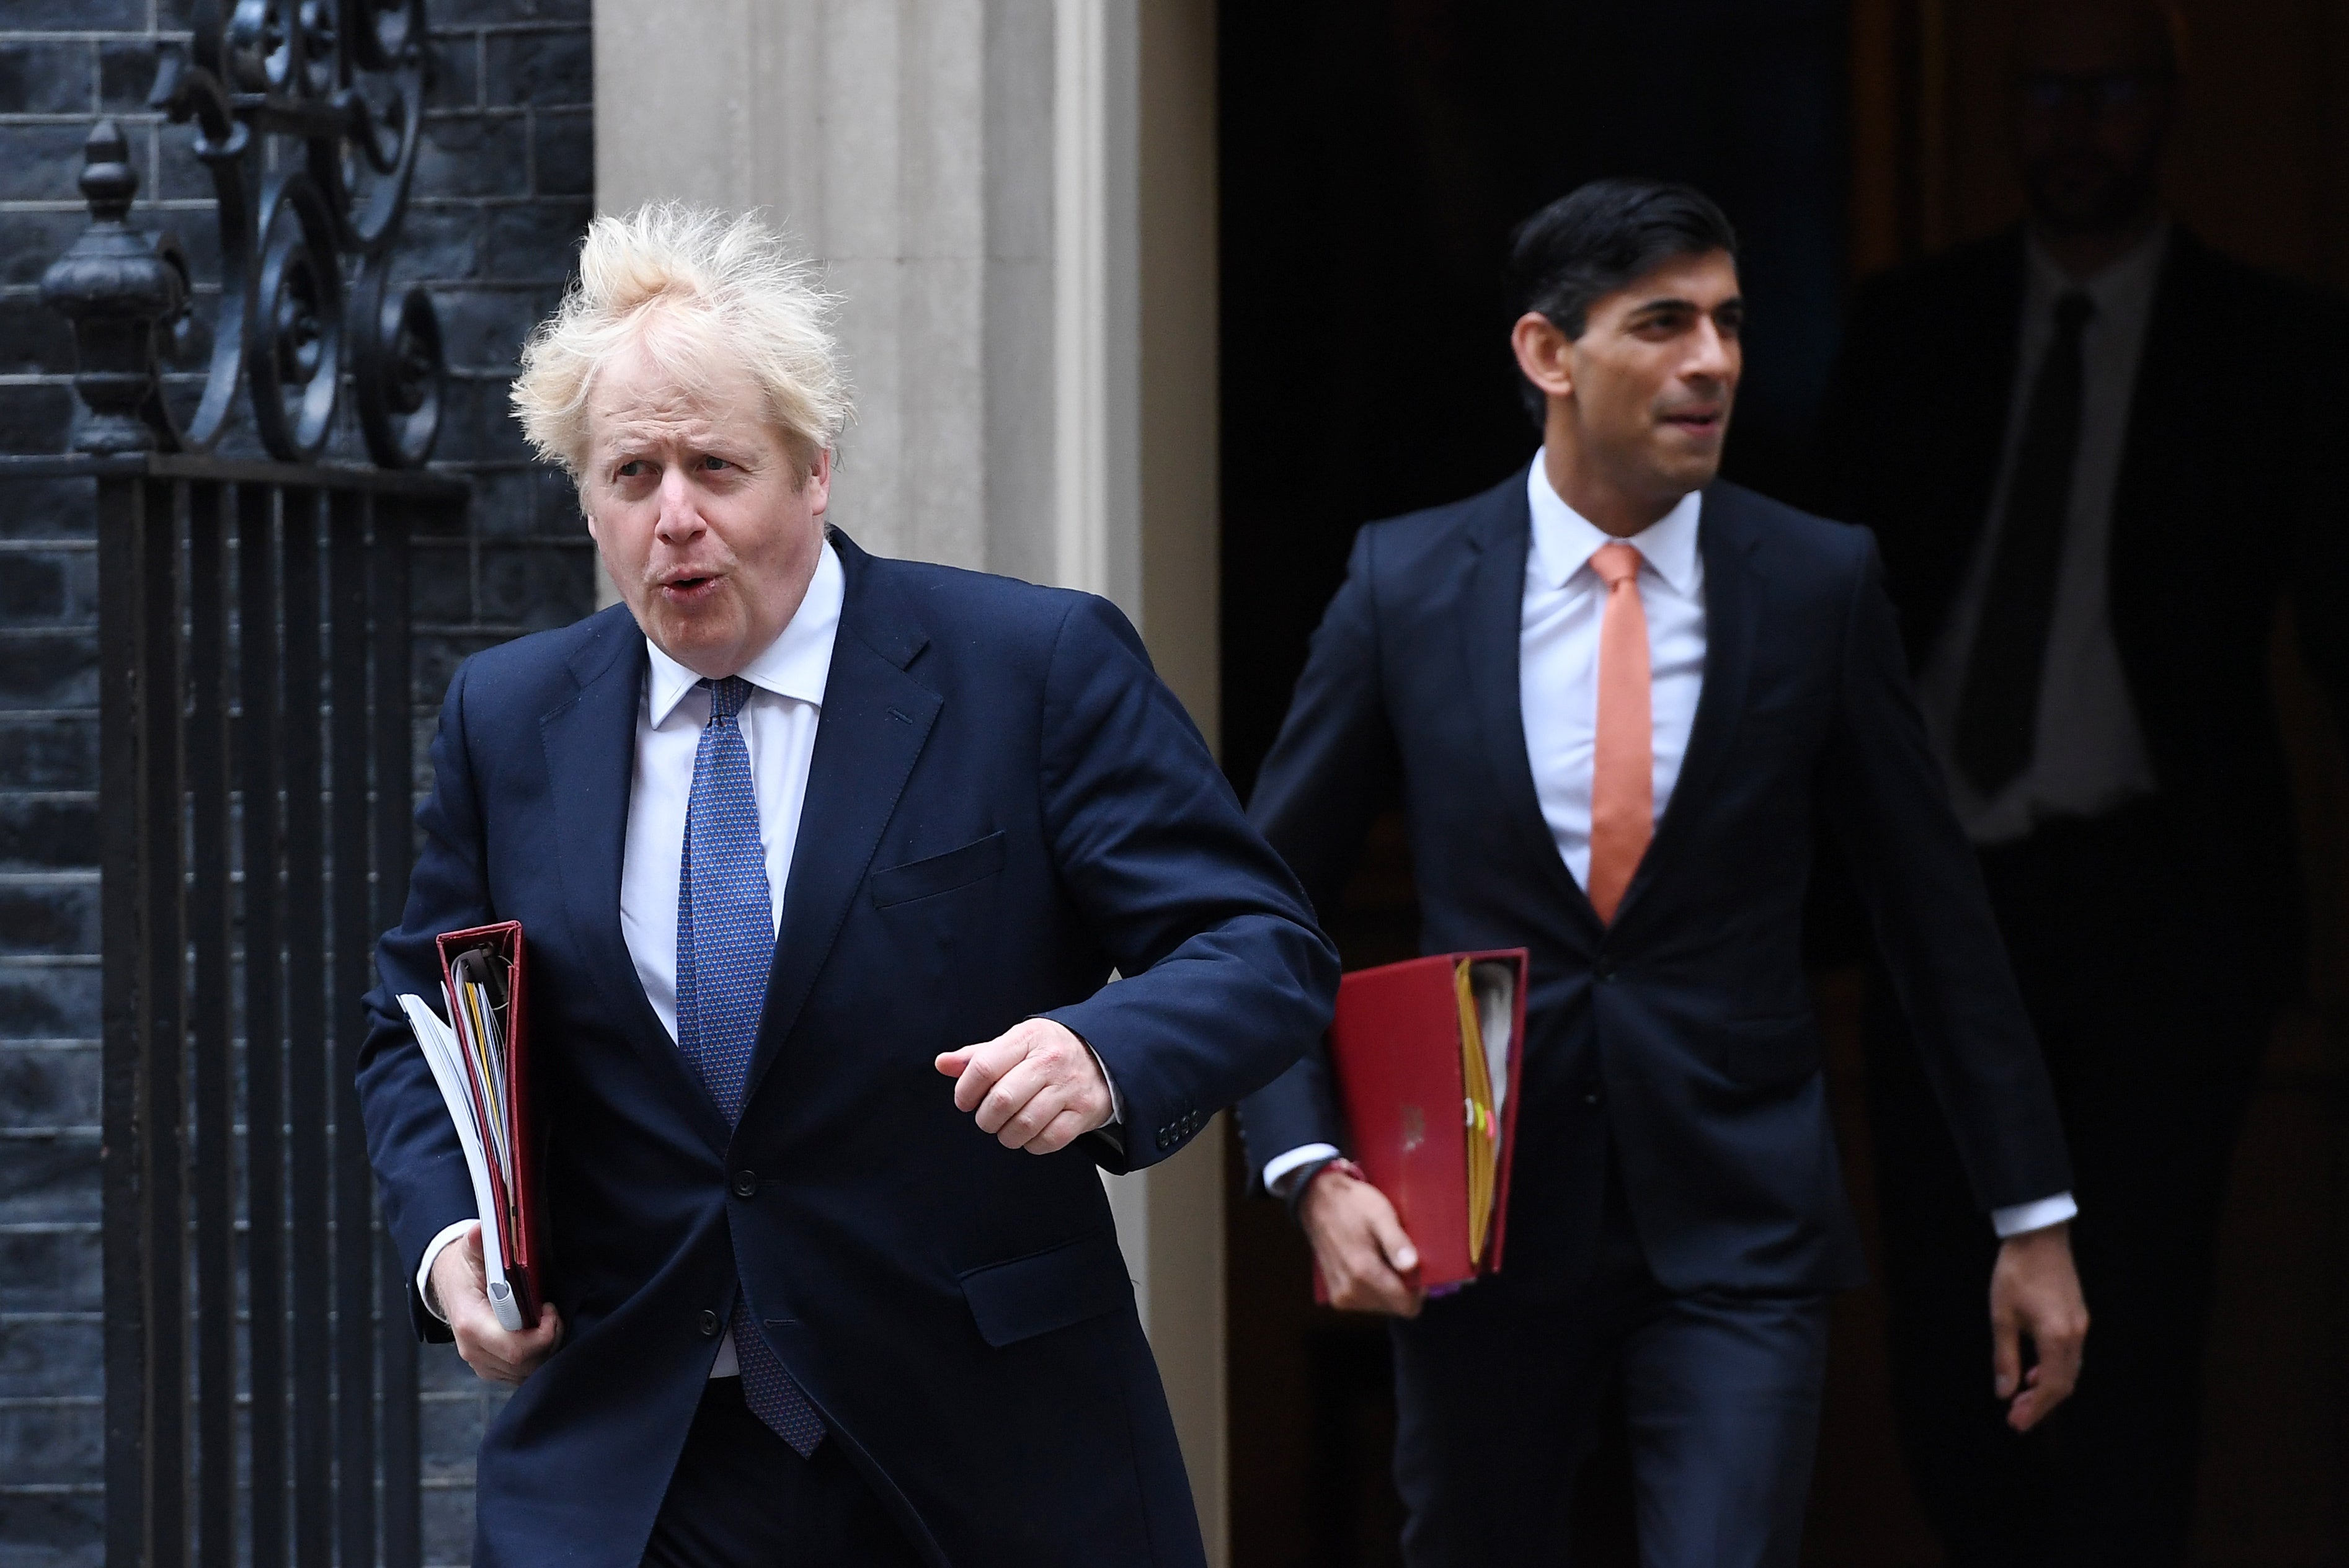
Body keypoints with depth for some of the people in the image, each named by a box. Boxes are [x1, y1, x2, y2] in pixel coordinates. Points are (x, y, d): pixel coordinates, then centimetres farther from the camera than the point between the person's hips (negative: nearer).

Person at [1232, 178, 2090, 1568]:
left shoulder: (1820, 584, -2)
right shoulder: (1408, 584, -2)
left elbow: (1934, 905, 5)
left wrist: (2034, 1216, 6)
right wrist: (1316, 1171, -11)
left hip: (1740, 1223, -1)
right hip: (1481, 1212, 1)